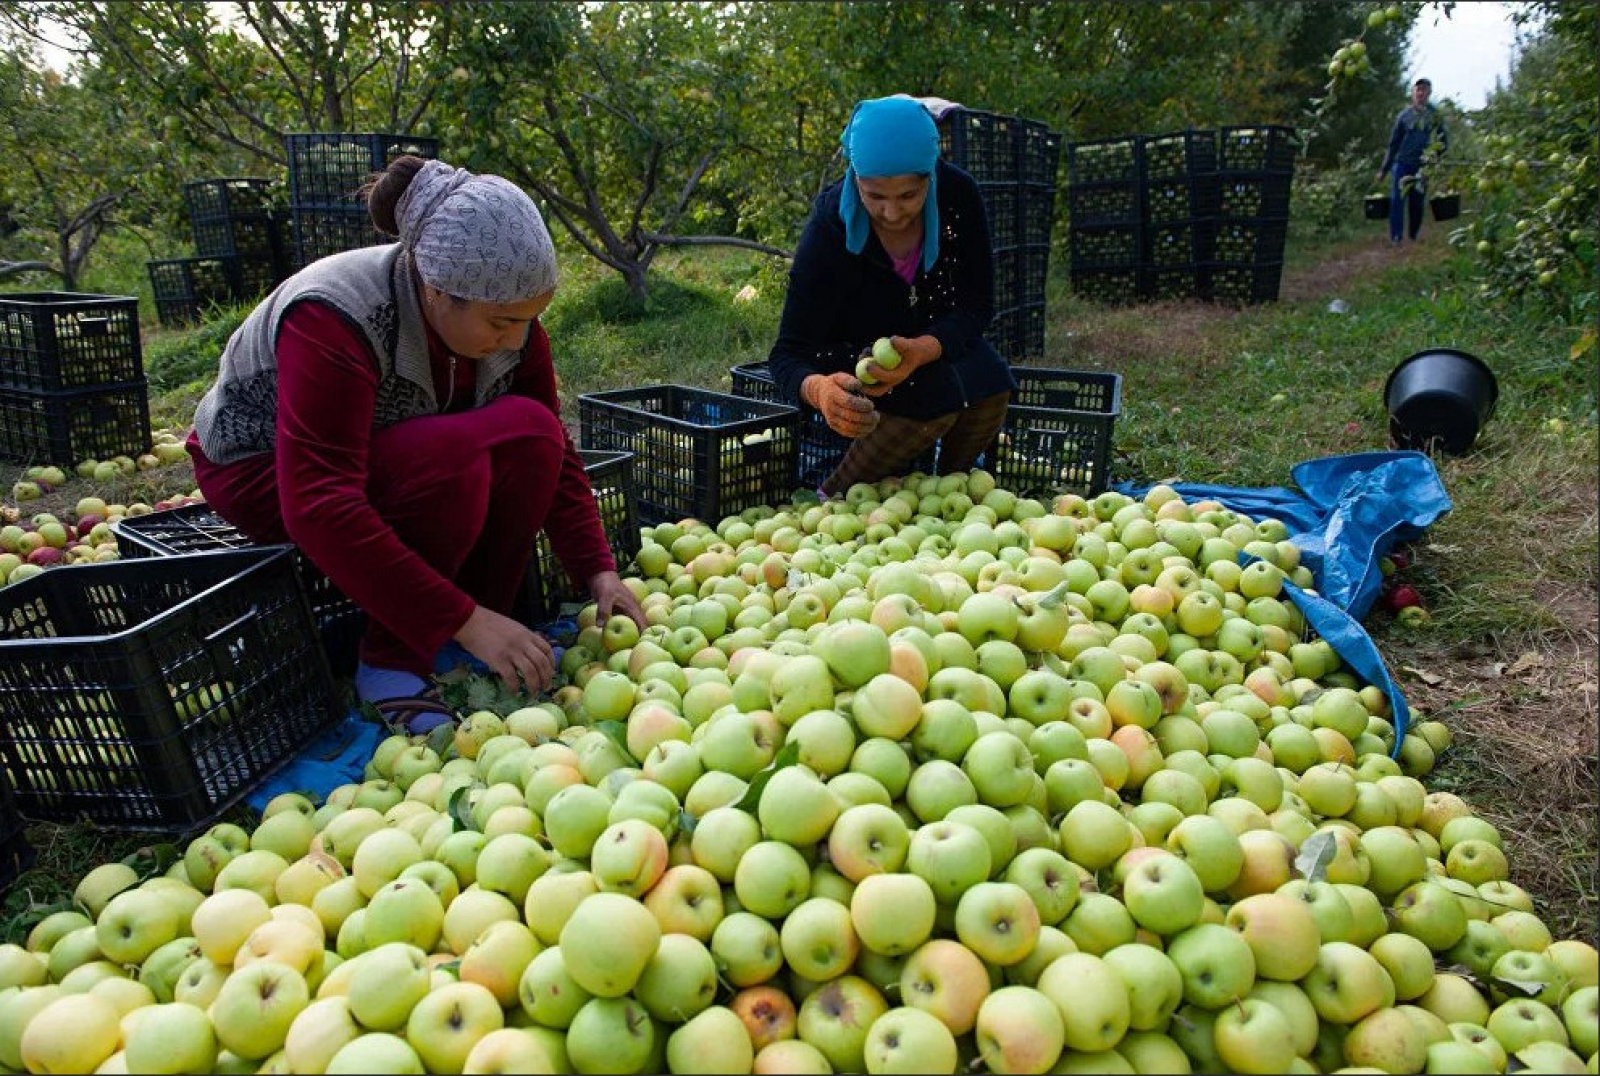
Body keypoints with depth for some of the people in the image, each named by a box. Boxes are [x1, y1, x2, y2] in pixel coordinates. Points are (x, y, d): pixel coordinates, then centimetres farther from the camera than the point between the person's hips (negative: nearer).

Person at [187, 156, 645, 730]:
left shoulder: (507, 316, -14)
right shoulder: (332, 320, -33)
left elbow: (554, 448, -7)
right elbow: (319, 509, -39)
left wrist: (597, 569, -18)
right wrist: (462, 620, -41)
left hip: (393, 454, 6)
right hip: (264, 471, -6)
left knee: (530, 429, -22)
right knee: (452, 458, -35)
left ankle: (491, 647, -12)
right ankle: (391, 666, -18)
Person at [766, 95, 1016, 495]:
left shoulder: (958, 196, -19)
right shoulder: (829, 229, -27)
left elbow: (977, 305, -17)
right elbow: (788, 352, -29)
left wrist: (922, 350, -39)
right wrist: (818, 389, -54)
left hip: (935, 341, 5)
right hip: (848, 356, -4)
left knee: (991, 383, -23)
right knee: (937, 395, -31)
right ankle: (832, 502, -14)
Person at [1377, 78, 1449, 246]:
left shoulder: (1434, 115, 5)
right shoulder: (1405, 115, 5)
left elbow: (1444, 142, 9)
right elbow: (1393, 143, 8)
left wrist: (1434, 152, -12)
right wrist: (1384, 169, 7)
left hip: (1422, 167, 1)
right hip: (1402, 164, -1)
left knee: (1417, 203, 5)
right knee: (1397, 200, -12)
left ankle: (1413, 237, 15)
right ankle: (1395, 238, -13)